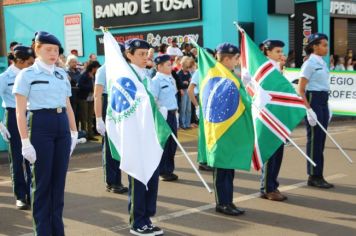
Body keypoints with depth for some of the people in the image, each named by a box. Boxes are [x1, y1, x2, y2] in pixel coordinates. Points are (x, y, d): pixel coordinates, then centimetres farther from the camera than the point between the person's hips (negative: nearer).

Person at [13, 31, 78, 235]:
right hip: (40, 126, -5)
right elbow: (20, 111, -8)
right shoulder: (27, 74, -4)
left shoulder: (62, 74, 12)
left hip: (62, 127, 5)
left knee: (59, 179, 10)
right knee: (42, 181, 2)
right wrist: (25, 141, -13)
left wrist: (74, 132, 14)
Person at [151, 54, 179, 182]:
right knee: (163, 143, -1)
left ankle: (169, 169, 20)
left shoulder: (171, 79, 13)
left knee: (172, 142, 10)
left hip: (172, 114, 8)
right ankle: (163, 171, 9)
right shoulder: (156, 80, -12)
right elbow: (152, 101, -16)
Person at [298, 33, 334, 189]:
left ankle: (318, 176, 17)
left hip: (323, 102, 8)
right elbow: (300, 90, -14)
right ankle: (314, 177, 5)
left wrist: (327, 108, 17)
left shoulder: (322, 63, 14)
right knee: (314, 139, -3)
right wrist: (308, 109, -20)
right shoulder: (309, 64, -11)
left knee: (321, 139, 10)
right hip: (313, 101, -8)